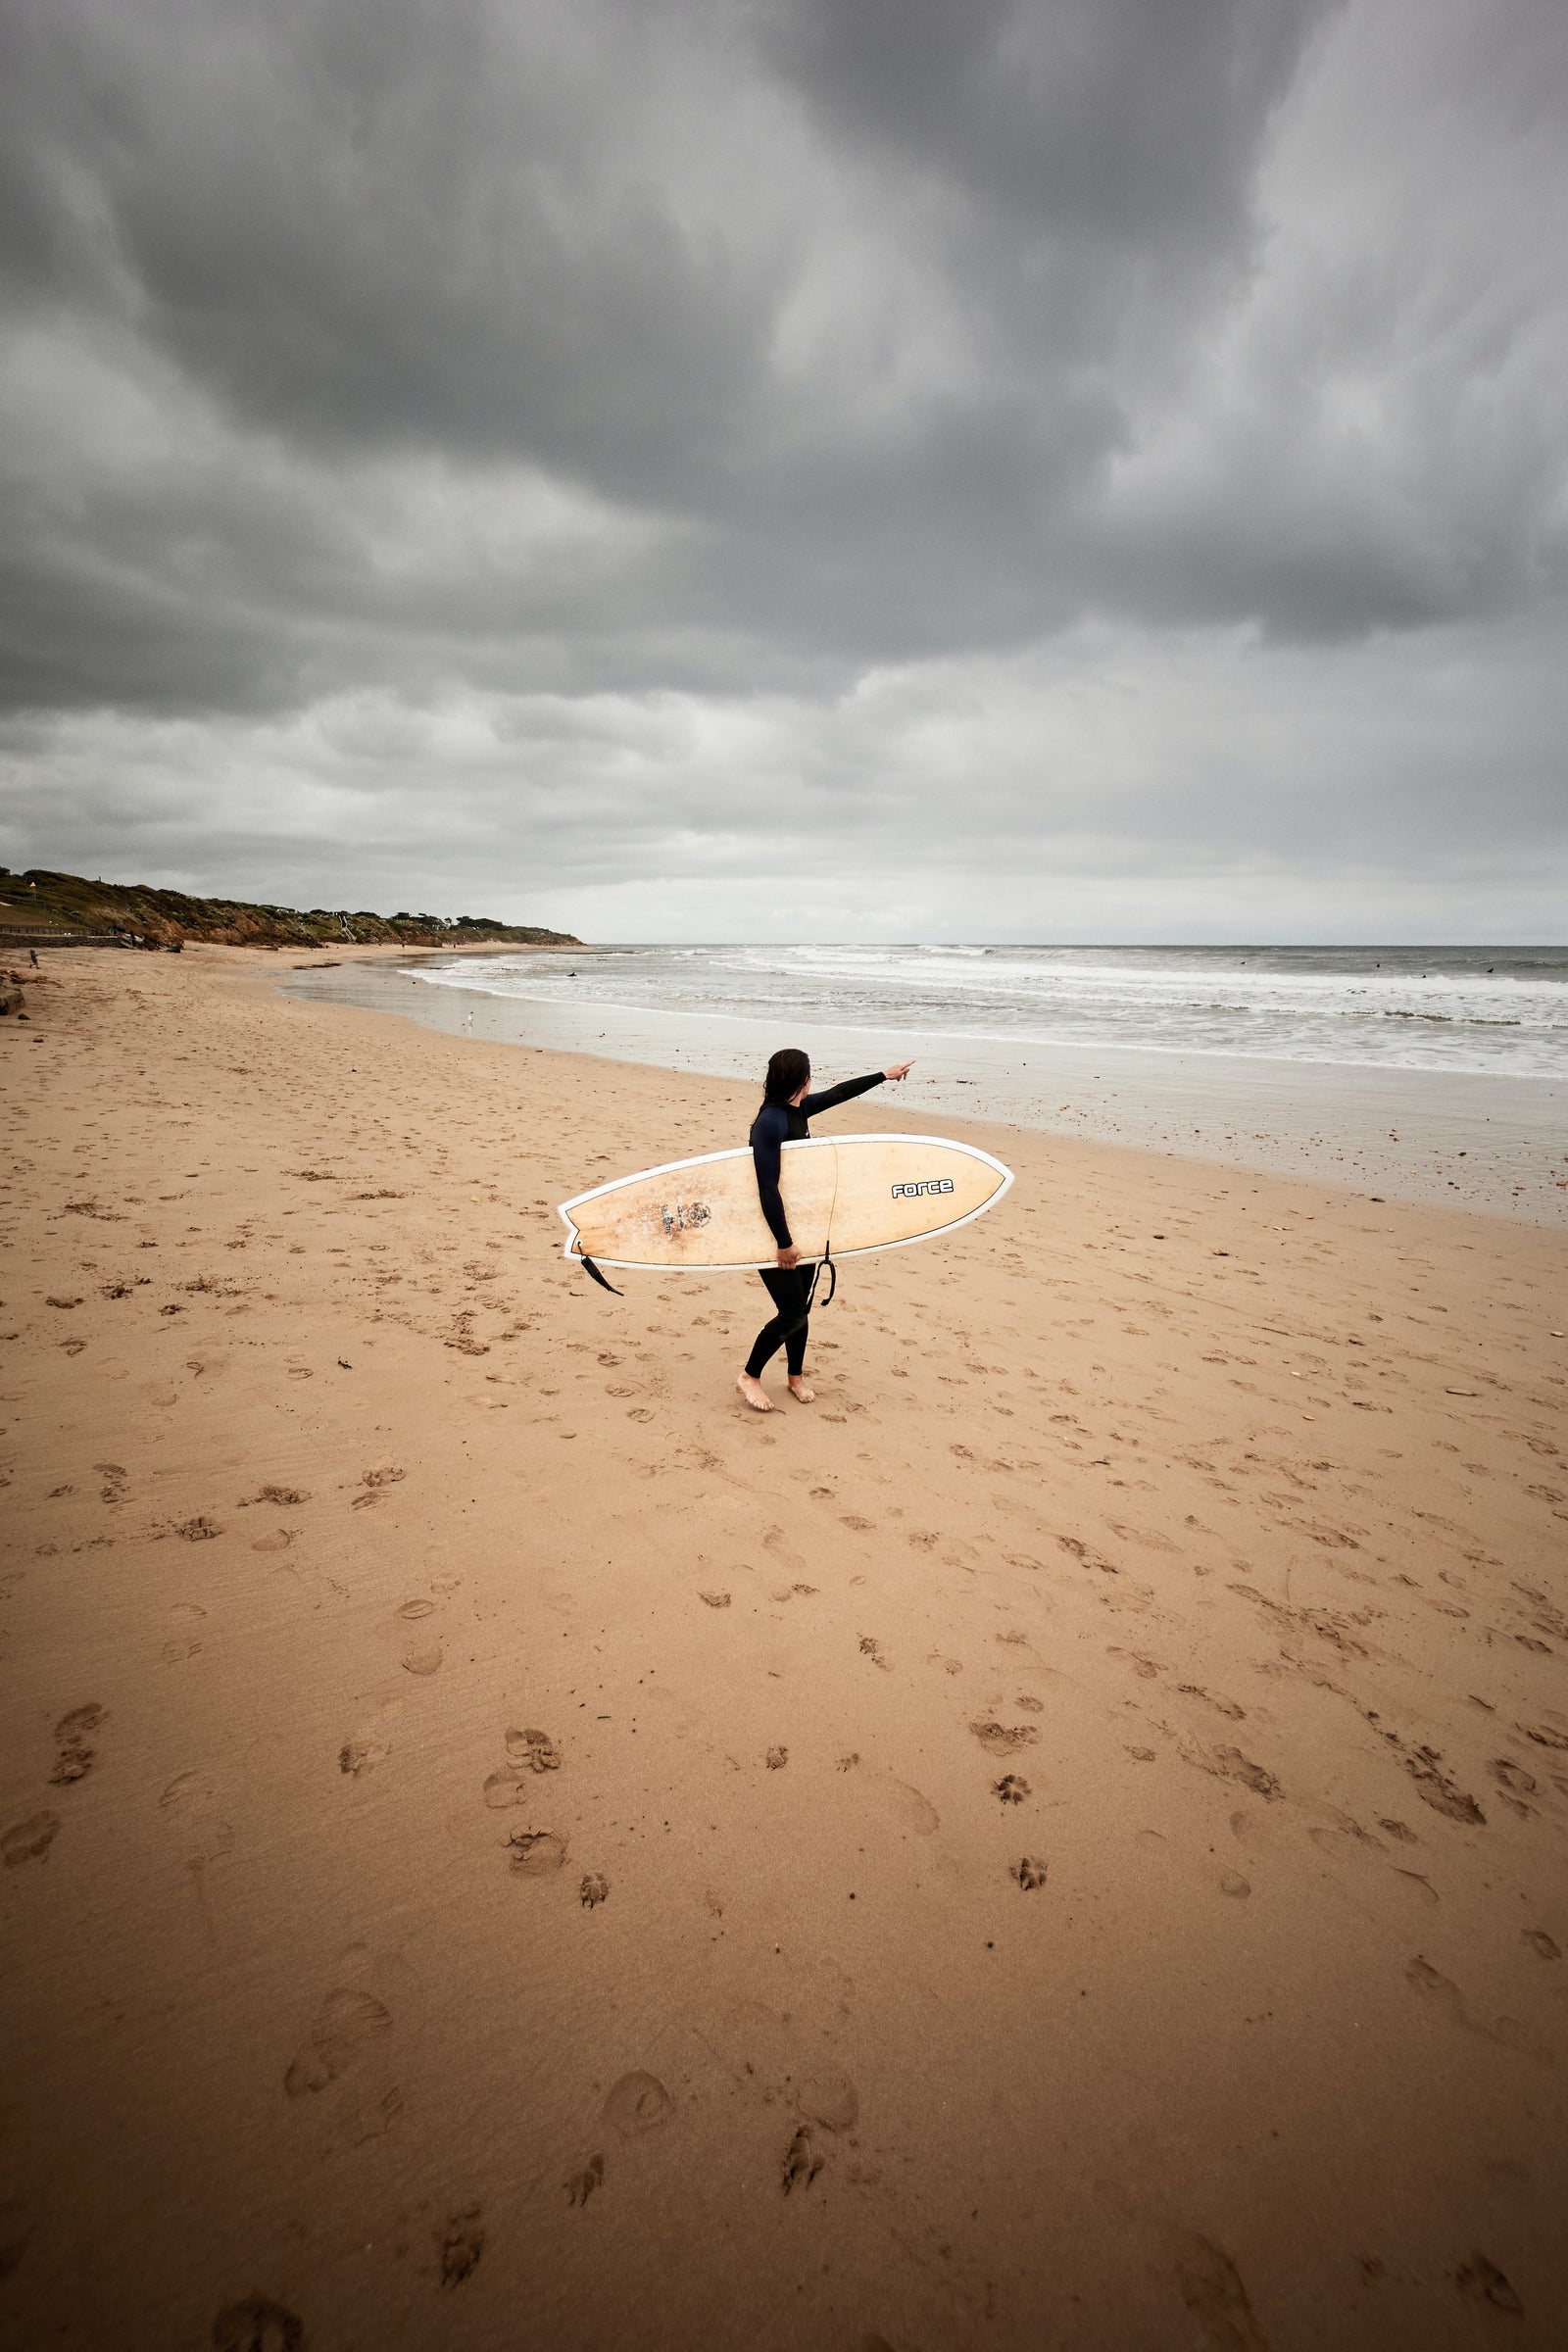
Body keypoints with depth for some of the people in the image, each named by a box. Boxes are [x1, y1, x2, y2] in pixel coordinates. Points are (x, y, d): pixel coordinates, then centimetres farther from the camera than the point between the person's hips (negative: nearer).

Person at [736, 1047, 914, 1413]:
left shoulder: (797, 1110, 3)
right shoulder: (771, 1122, -24)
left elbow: (838, 1093, 20)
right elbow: (768, 1189, -26)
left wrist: (884, 1075, 29)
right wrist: (784, 1243, -23)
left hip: (801, 1226, 9)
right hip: (772, 1231, -8)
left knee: (800, 1306, 16)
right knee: (792, 1314, -4)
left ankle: (796, 1377, 34)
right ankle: (750, 1376, 16)